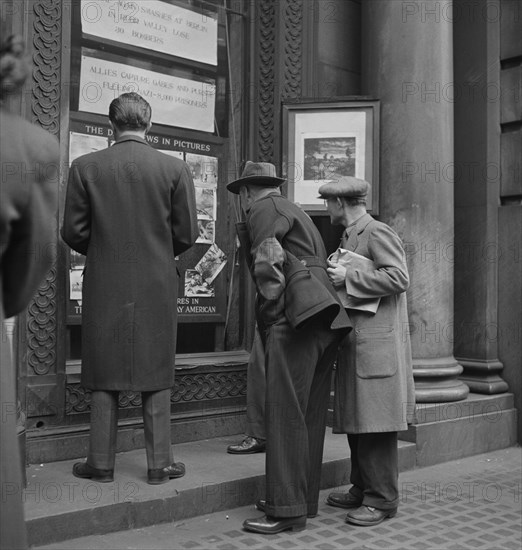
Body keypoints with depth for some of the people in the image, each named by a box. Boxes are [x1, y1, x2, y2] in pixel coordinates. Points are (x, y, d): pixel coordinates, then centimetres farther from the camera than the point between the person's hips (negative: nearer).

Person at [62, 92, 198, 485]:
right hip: (158, 288, 0)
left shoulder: (85, 167, -3)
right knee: (155, 377, 9)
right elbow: (187, 234, -2)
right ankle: (159, 464, 16)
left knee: (105, 378, 10)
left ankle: (101, 463, 18)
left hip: (104, 287, 0)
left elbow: (73, 232, -1)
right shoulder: (175, 169, -3)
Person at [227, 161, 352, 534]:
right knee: (310, 414, 12)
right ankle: (305, 499, 21)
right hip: (325, 322, 10)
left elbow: (268, 265, -12)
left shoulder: (263, 208, 1)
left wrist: (271, 317, -6)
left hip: (295, 320, -10)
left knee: (286, 414, -7)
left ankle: (288, 509, -3)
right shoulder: (295, 212, 29)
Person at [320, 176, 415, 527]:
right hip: (354, 344, 9)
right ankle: (362, 489, 23)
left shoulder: (379, 233, -8)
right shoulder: (349, 238, 21)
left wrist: (348, 277, -16)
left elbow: (398, 278, -19)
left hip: (378, 345, -9)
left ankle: (382, 500, 4)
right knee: (356, 421, 13)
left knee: (376, 423, -5)